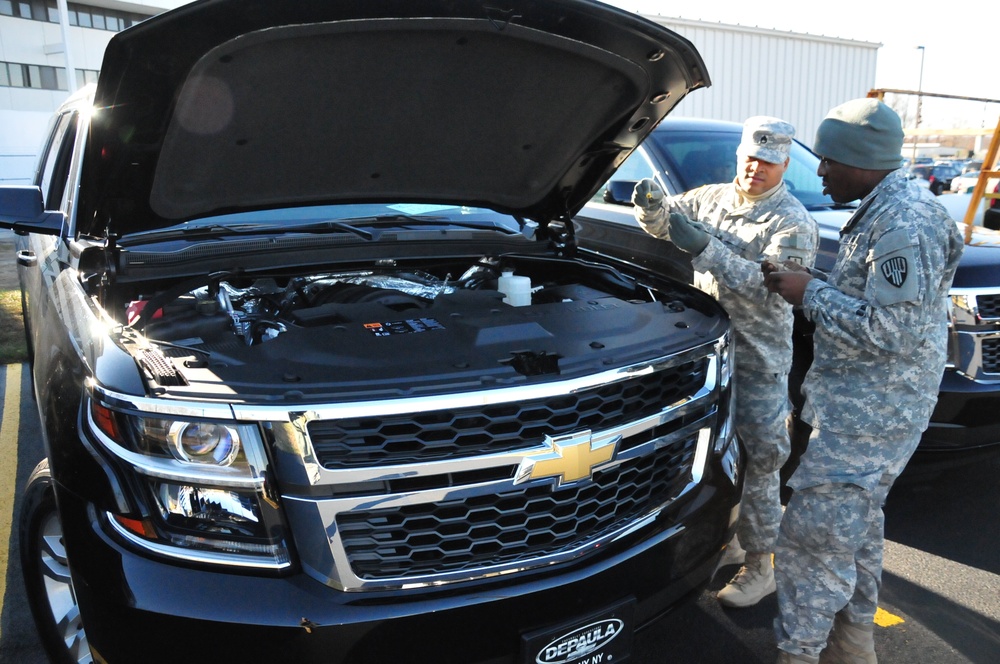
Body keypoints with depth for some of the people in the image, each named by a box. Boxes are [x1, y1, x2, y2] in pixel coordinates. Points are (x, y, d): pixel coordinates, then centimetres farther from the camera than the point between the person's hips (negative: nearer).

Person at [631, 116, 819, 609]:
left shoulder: (792, 223, -10)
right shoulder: (712, 199, 8)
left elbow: (770, 287, -24)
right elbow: (664, 221, 17)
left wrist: (705, 249, -31)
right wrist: (652, 207, -8)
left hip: (759, 360, -6)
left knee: (755, 463, 1)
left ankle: (759, 568, 17)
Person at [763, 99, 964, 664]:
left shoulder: (904, 226, -22)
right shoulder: (885, 212, 11)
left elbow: (892, 332, -26)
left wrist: (811, 293, -19)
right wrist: (810, 287, 6)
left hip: (868, 415, -11)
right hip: (872, 405, 11)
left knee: (812, 537, -5)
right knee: (858, 526, 21)